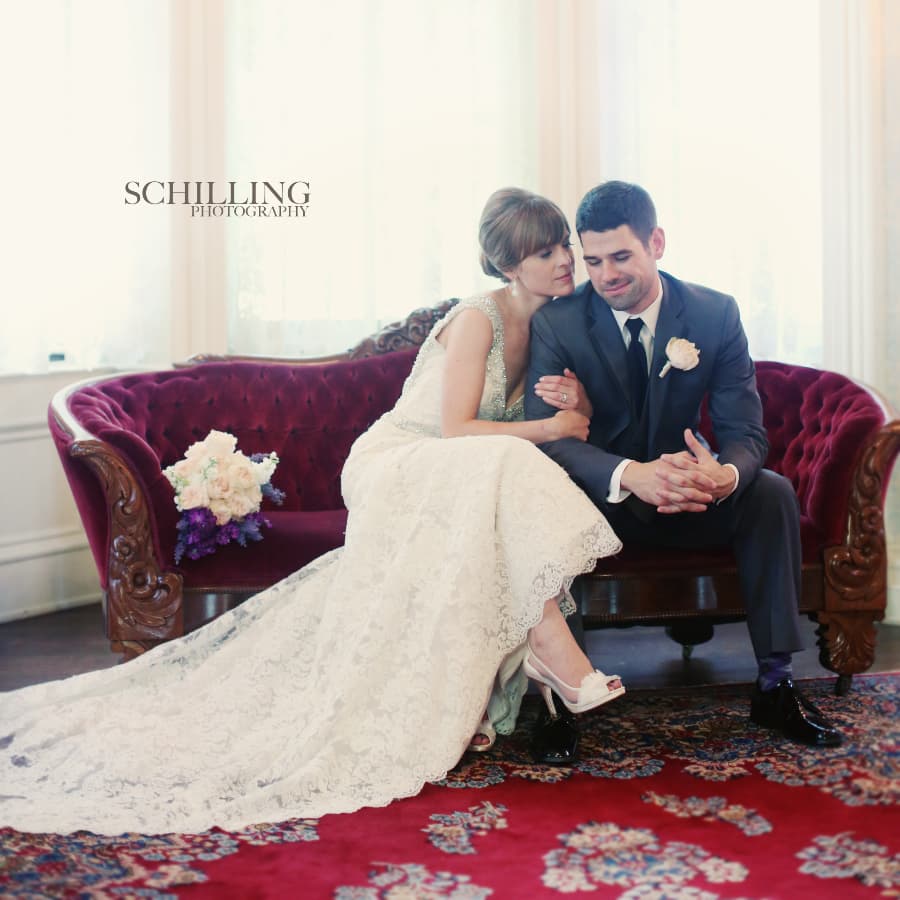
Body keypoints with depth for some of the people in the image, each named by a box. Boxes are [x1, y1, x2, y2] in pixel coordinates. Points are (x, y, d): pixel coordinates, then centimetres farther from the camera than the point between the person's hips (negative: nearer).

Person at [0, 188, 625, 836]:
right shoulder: (478, 317, -13)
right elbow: (456, 429, -20)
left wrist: (572, 401, -6)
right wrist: (547, 429, -17)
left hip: (456, 483, 7)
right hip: (394, 467, -7)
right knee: (504, 465, -36)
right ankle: (552, 647, -36)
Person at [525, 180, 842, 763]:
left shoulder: (716, 314, -8)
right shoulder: (556, 324, -13)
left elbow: (746, 432, -13)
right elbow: (545, 437, -24)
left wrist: (723, 475, -40)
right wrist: (631, 474, -44)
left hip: (686, 492, 2)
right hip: (601, 497, -2)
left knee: (771, 492, -25)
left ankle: (775, 684, -16)